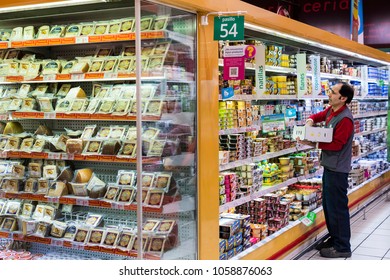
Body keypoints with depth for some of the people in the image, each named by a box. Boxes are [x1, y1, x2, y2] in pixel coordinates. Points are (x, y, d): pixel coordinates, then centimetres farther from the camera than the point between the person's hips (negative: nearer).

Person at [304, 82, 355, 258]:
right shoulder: (331, 110, 7)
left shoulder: (345, 118, -21)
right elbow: (318, 116, 26)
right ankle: (334, 238, 32)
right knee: (328, 205, 19)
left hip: (337, 169, -10)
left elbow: (336, 145, -23)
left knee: (337, 208, -3)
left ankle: (342, 247, 7)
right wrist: (310, 121, 4)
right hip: (329, 166, 10)